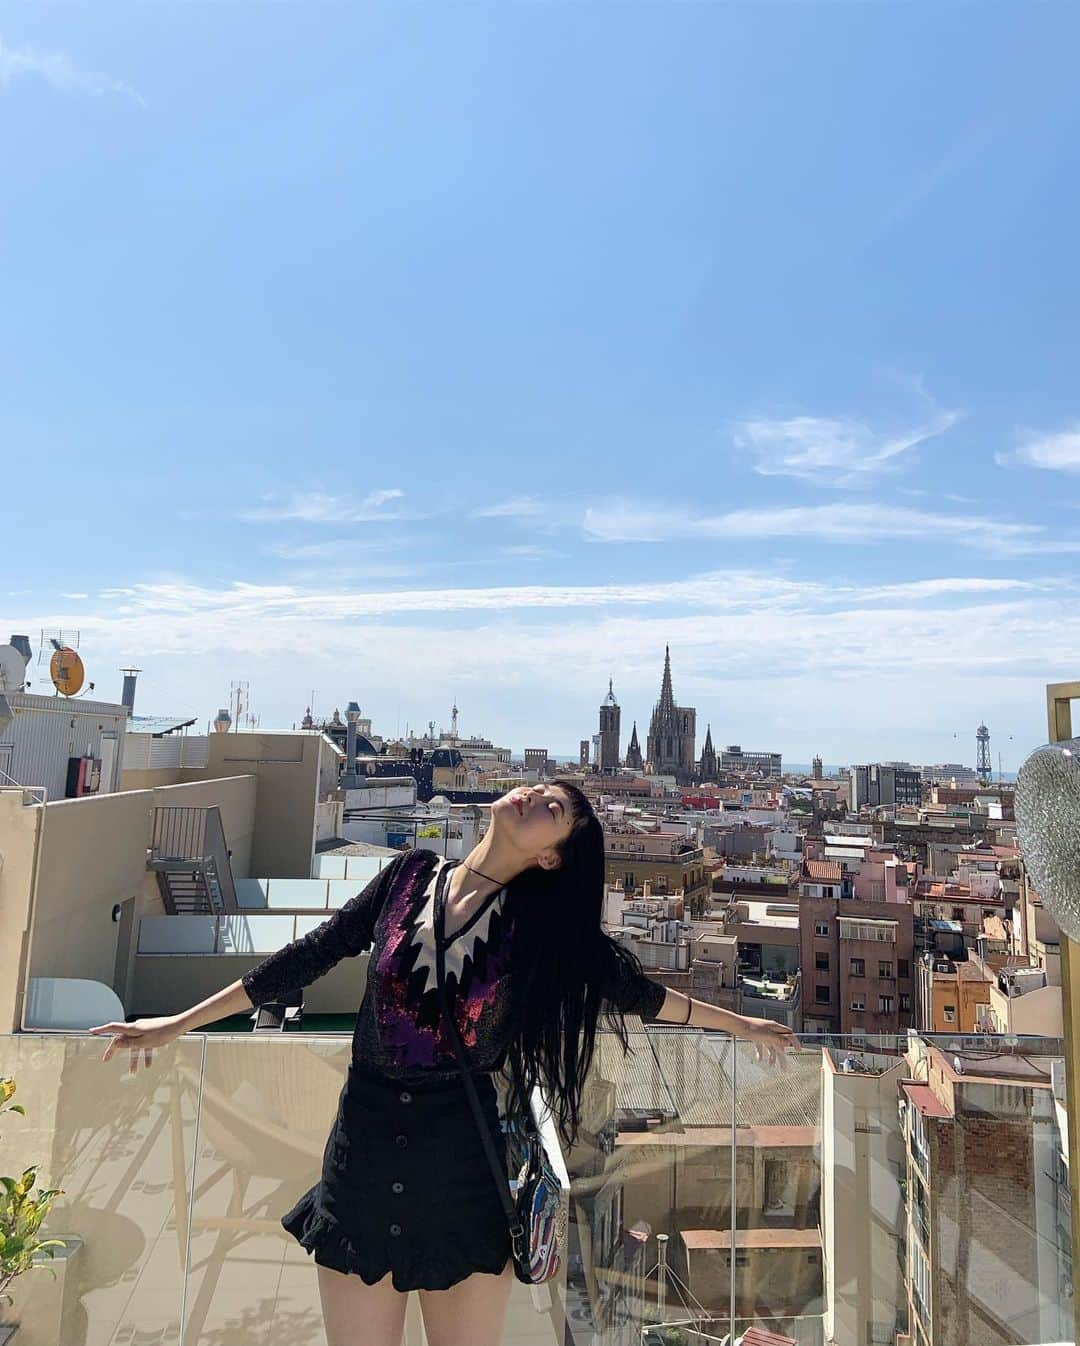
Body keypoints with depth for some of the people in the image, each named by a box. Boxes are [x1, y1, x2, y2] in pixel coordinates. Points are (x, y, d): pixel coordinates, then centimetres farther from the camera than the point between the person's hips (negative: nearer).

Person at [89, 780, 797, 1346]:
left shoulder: (543, 922, -9)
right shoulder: (411, 874, -5)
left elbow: (633, 988, 5)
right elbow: (309, 957, 2)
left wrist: (741, 1023, 13)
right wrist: (179, 1024, 7)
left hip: (465, 1169, -1)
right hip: (364, 1151, 2)